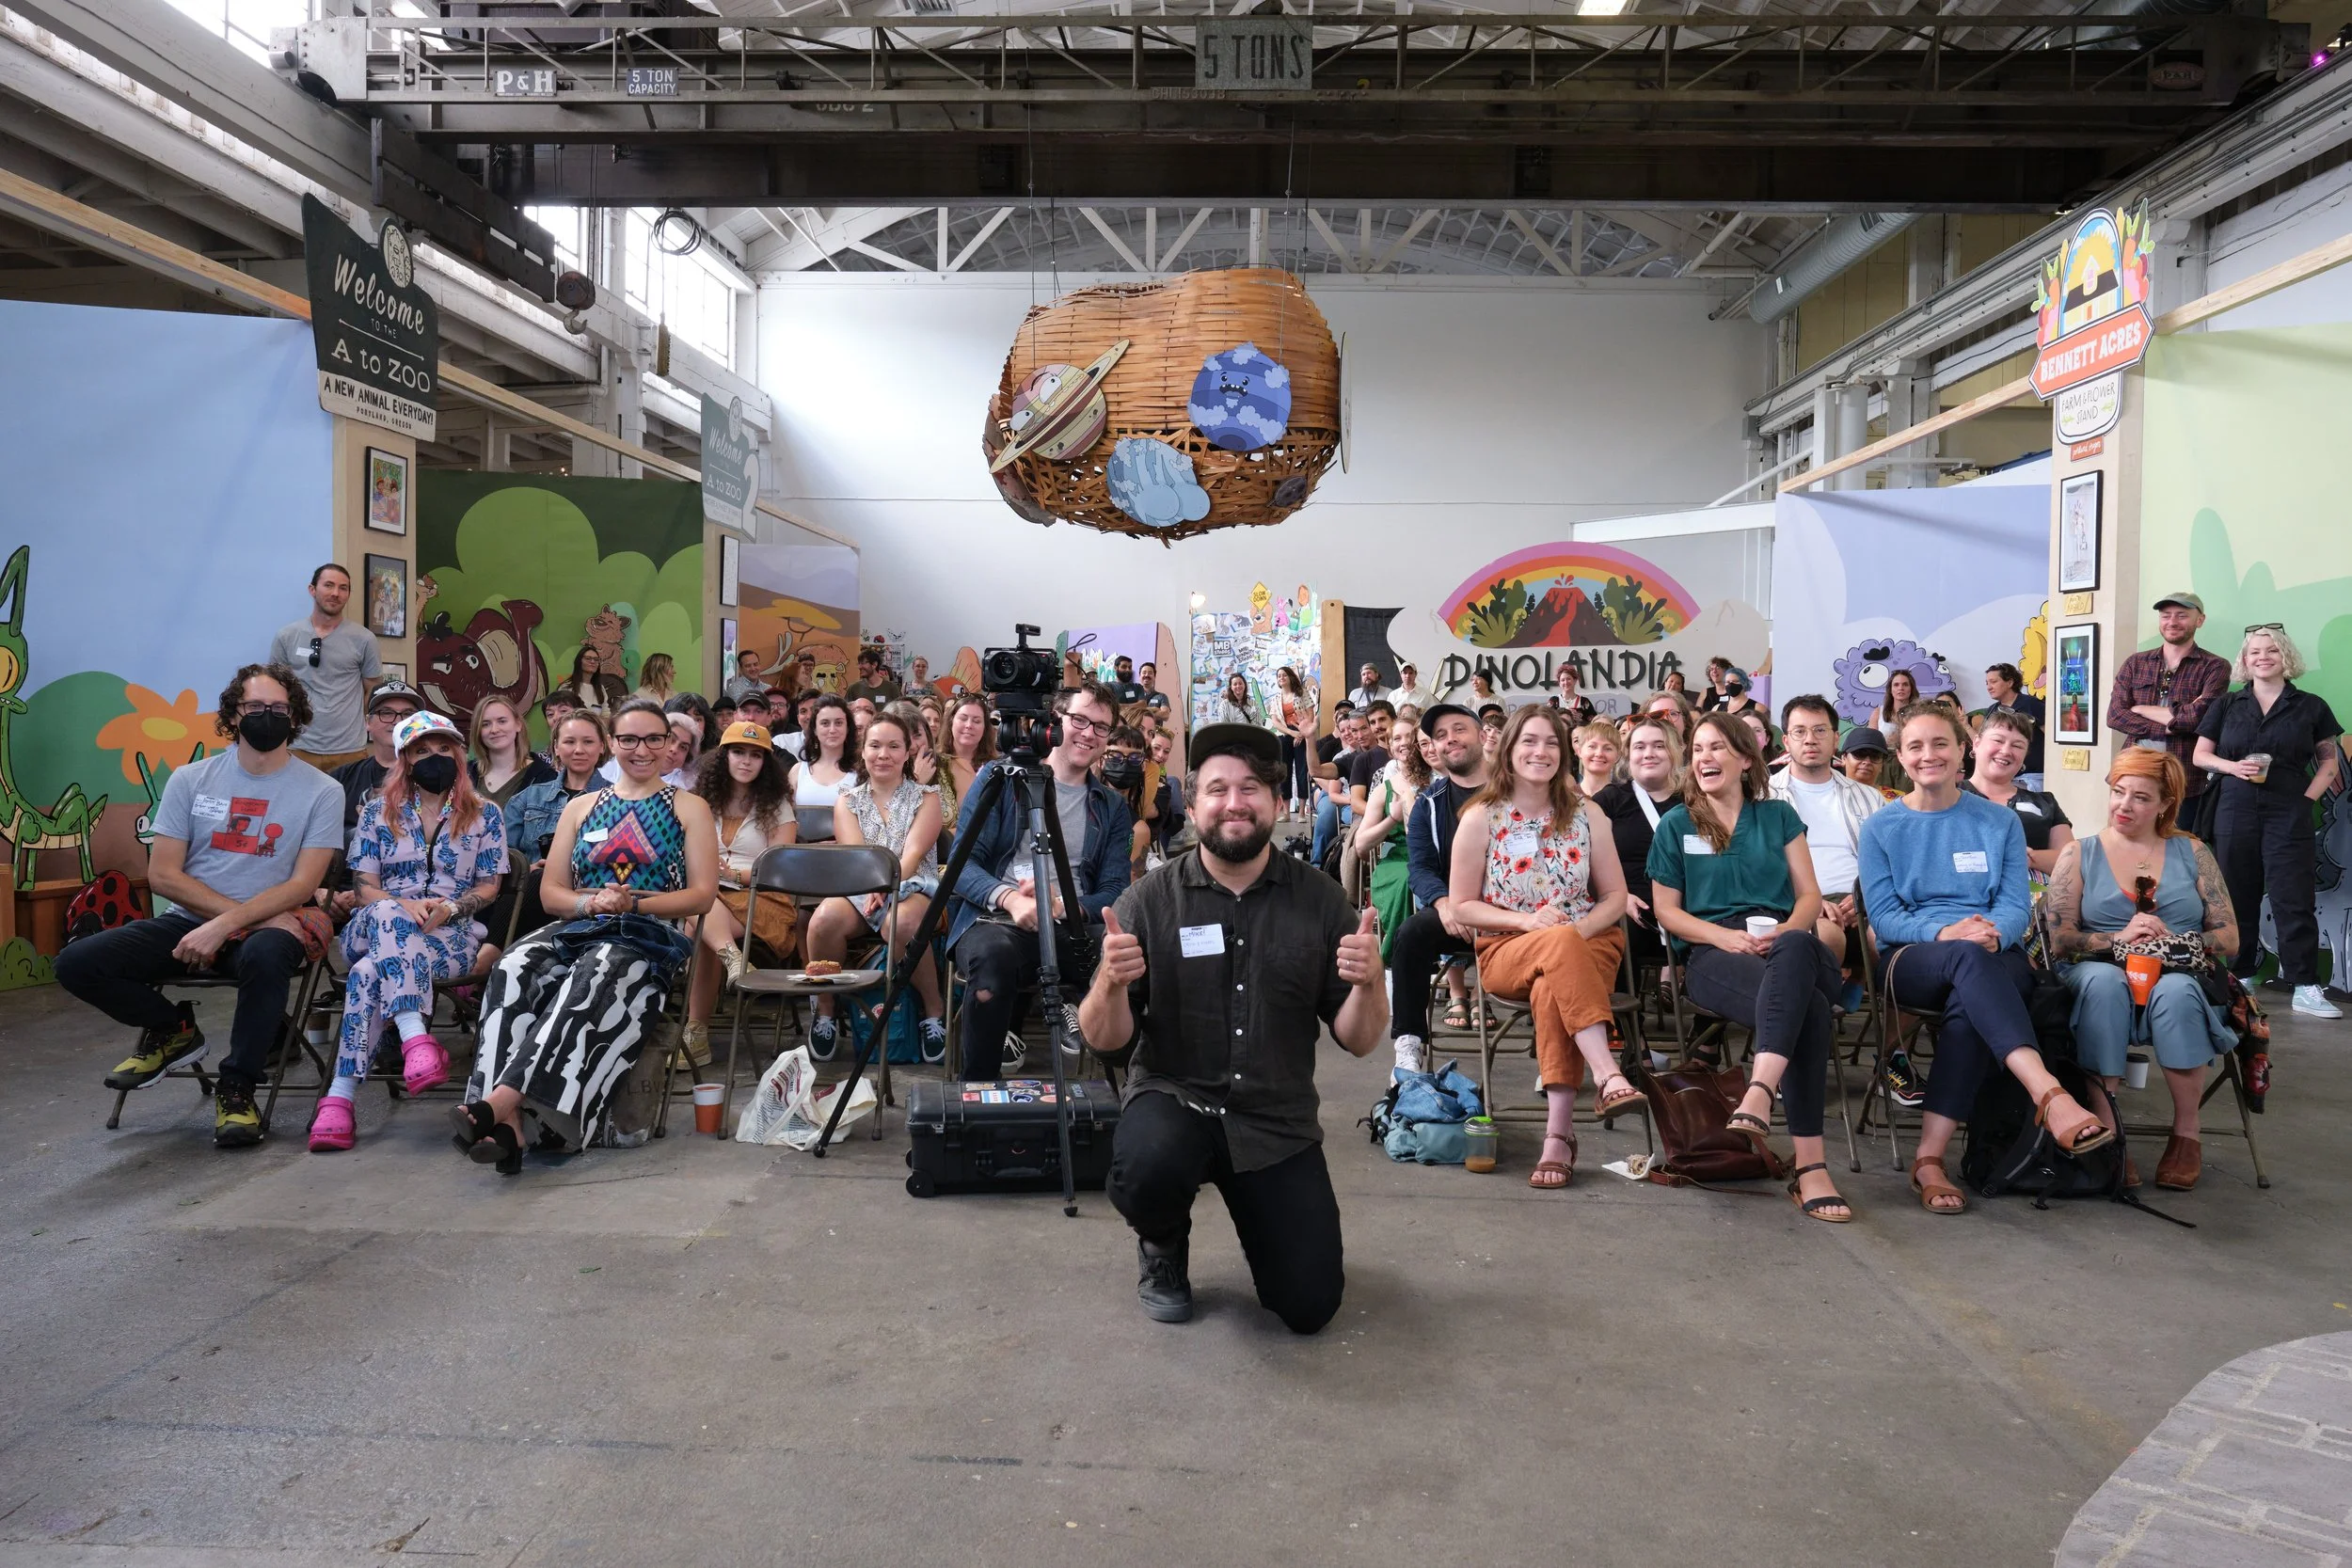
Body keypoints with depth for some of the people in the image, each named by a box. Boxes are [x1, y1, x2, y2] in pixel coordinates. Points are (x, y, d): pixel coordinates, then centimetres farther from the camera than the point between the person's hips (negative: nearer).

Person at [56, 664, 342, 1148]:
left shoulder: (321, 791, -2)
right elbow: (162, 875, 0)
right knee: (76, 963, -17)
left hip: (268, 926, -3)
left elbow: (302, 884, -10)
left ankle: (235, 1086, -17)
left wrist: (226, 925, -22)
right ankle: (173, 1029, 12)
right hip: (187, 923, 4)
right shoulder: (191, 779, 6)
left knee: (266, 954, -39)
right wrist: (238, 910, -13)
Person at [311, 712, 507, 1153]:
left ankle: (341, 1096, -42)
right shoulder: (378, 813, 16)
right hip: (380, 925, 1)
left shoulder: (484, 815, 14)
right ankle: (416, 1039, -55)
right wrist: (404, 906, -15)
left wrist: (448, 909, -12)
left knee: (371, 972, -34)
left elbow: (489, 887, 10)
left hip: (454, 933, -1)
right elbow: (364, 885, 8)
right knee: (387, 916, -40)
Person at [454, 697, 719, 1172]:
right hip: (578, 930, 3)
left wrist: (633, 903, -10)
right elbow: (550, 891, 17)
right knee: (512, 970, -32)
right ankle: (508, 1123, -45)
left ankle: (500, 1100, -50)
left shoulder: (690, 809, 15)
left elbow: (703, 895, 5)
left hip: (650, 937, -3)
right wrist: (590, 902, -6)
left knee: (592, 977, -39)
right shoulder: (581, 808, 24)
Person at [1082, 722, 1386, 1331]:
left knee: (1310, 1307, -6)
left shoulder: (1318, 900, -3)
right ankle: (1163, 1246, 4)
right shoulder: (1147, 901, -6)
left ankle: (1252, 1207, 28)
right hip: (1174, 1098, -1)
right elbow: (1104, 1039, -6)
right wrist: (1110, 982, -27)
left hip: (1278, 1122, 2)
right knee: (1146, 1171, -35)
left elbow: (1357, 1042, -1)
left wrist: (1368, 984, -23)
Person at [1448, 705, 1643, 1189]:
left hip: (1589, 942, 1)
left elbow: (1615, 898, 10)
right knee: (1561, 946, -38)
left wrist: (1580, 927, -11)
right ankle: (1609, 1078, -46)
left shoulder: (1585, 814, 8)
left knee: (1551, 990, -36)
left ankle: (1558, 1134, -38)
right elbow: (1462, 906, 1)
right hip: (1508, 949, -1)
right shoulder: (1481, 817, 1)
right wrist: (1528, 920, -14)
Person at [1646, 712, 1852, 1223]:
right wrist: (1726, 936, -10)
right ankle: (1810, 1166, -44)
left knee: (1795, 949, -42)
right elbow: (1667, 910, 10)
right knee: (1807, 1008, -36)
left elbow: (1810, 895, 14)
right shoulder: (1675, 825, 17)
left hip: (1785, 943, 2)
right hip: (1712, 953, -2)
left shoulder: (1778, 816, 23)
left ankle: (1759, 1094, -54)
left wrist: (1785, 930, -10)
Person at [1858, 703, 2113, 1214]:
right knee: (1968, 958, -39)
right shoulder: (1881, 827, 12)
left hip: (1994, 961, 1)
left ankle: (1930, 1157, -39)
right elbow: (1882, 915, 2)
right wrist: (1945, 933, -18)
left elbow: (2018, 905, 7)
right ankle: (2050, 1096, -55)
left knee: (1969, 1008, -38)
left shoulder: (2000, 821, 16)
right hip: (1911, 960, -1)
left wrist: (1994, 933, -18)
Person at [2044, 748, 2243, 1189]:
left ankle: (2186, 1134, -22)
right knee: (2103, 979, -37)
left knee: (2175, 991, -36)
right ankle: (2105, 1133, -35)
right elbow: (2060, 941, 0)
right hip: (2103, 977, 0)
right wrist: (2120, 938, -16)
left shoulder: (2192, 854, 13)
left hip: (2180, 977, 1)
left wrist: (2173, 942, -12)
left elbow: (2229, 939, 6)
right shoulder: (2079, 854, 10)